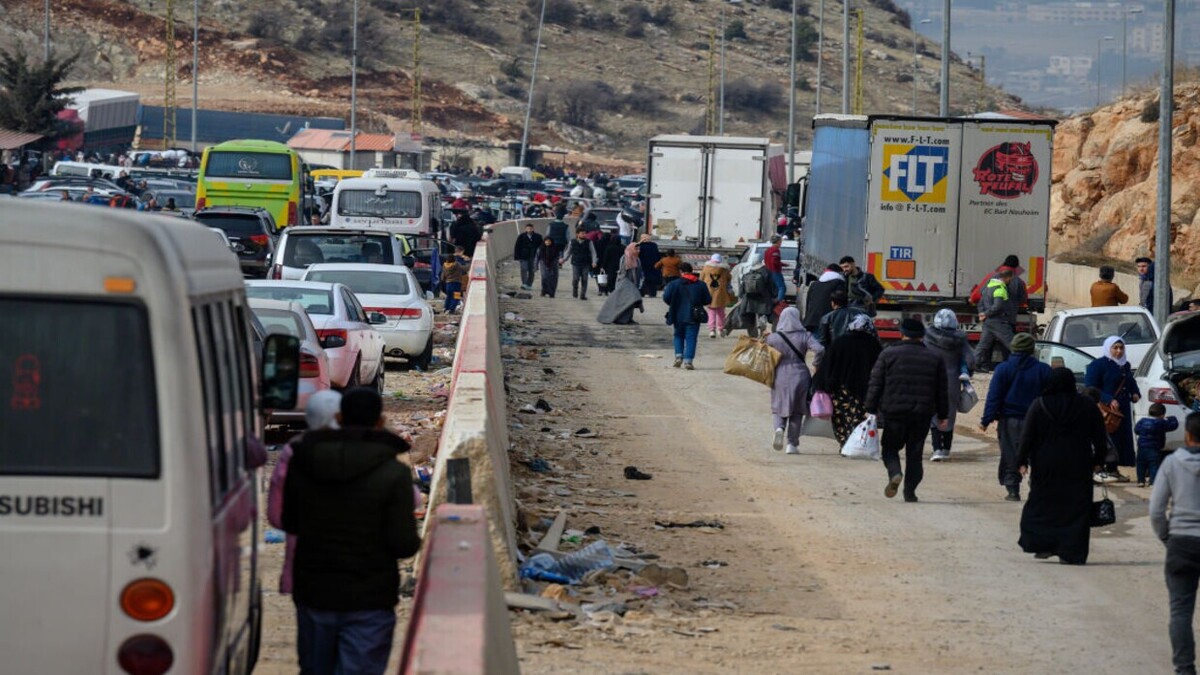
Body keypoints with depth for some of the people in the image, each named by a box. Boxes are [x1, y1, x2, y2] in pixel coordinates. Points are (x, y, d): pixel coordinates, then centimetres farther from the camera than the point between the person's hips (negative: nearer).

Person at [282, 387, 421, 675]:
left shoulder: (302, 462, -2)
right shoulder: (393, 473, -14)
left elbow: (290, 523, 9)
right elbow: (404, 543, -15)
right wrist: (414, 542, 8)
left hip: (313, 594, 4)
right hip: (368, 598, -4)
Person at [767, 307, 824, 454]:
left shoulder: (772, 338, -2)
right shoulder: (805, 336, -6)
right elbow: (819, 350, -17)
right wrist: (817, 365, -2)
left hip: (780, 377, 0)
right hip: (800, 376, 0)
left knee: (778, 409, 13)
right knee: (797, 412, 12)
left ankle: (779, 428, -18)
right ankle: (792, 444, 9)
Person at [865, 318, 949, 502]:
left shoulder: (888, 354, 0)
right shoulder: (934, 359, 6)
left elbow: (875, 385, -1)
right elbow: (941, 391, 10)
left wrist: (871, 409, 5)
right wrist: (942, 416, 17)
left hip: (894, 412, -2)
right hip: (923, 415, 2)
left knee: (890, 448, 12)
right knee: (915, 453, 10)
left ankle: (895, 473, -16)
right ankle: (910, 491, 6)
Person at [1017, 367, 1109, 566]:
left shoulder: (1039, 405, -5)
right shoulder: (1086, 406, -3)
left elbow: (1027, 436, -6)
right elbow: (1099, 437, 2)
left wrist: (1022, 461, -1)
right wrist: (1098, 458, 12)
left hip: (1045, 467, 0)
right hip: (1077, 468, 0)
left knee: (1042, 505, 14)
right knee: (1075, 507, 4)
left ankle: (1043, 546, 9)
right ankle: (1070, 553, 0)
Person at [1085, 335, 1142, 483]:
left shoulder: (1125, 365, 16)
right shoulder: (1098, 365, -7)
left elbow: (1131, 383, 28)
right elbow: (1091, 387, -14)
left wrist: (1136, 393, 4)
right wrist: (1109, 400, -23)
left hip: (1122, 410, 8)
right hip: (1105, 409, -8)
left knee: (1121, 438, 7)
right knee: (1106, 439, -11)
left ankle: (1113, 469, 15)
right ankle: (1100, 470, -9)